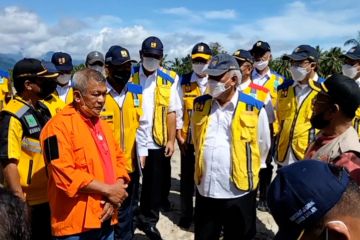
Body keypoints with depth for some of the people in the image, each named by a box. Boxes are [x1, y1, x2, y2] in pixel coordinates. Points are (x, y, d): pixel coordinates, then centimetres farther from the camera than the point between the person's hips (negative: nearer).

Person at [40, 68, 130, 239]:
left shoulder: (102, 124, 11)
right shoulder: (59, 126, -14)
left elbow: (118, 159, 11)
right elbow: (63, 173, -22)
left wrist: (115, 193, -6)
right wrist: (107, 189, -17)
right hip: (76, 223, -7)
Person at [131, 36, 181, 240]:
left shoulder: (170, 79, -1)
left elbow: (172, 112, -1)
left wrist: (171, 140, -4)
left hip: (158, 142, 1)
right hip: (133, 141, 0)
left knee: (157, 183, 10)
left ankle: (148, 221, 32)